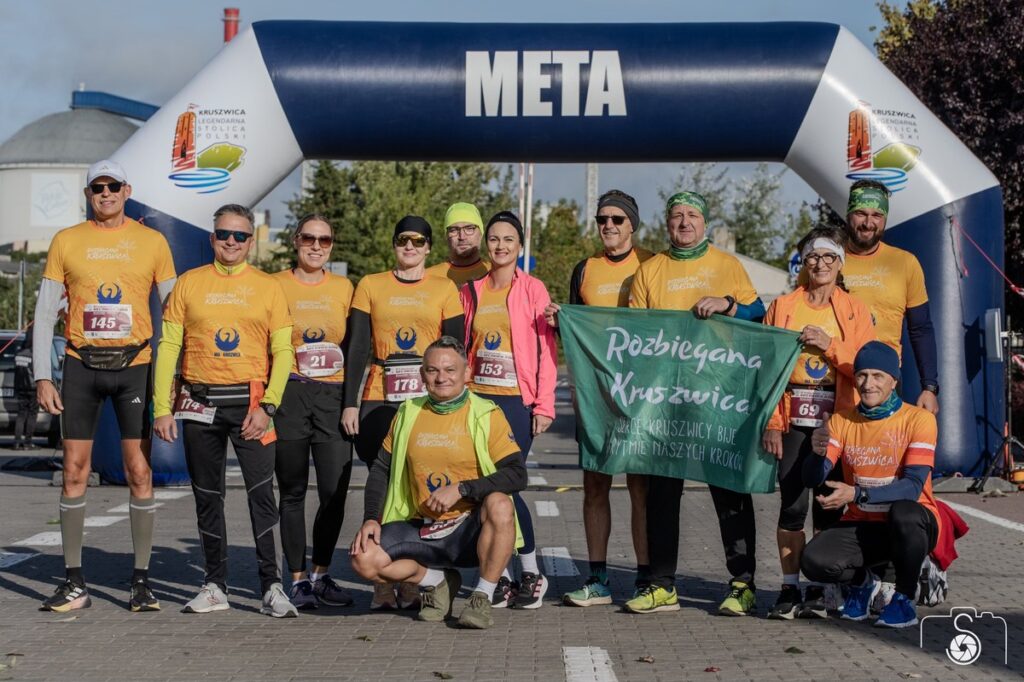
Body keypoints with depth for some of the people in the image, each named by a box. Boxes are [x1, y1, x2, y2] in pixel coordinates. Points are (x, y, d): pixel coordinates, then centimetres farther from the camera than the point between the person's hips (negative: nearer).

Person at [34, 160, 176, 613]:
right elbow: (45, 313, 6)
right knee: (74, 471, 2)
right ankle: (74, 582, 10)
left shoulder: (152, 242, 5)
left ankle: (141, 581, 6)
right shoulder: (67, 242, 6)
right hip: (81, 365, 1)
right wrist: (42, 376, -2)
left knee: (139, 473, -2)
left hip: (134, 365, -1)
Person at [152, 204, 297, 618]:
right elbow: (169, 347, 5)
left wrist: (267, 406, -10)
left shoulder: (268, 288, 5)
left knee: (262, 493, -9)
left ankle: (271, 587, -4)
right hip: (199, 403, 2)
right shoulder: (189, 284, 7)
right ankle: (215, 586, 18)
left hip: (250, 401, -2)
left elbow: (282, 352, 1)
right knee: (207, 496, 8)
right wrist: (162, 408, -2)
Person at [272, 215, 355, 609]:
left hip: (333, 395, 2)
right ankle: (298, 579, 13)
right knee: (293, 492, 4)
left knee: (335, 491, -2)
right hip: (290, 395, -2)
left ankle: (321, 575, 13)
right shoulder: (276, 285, 4)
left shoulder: (344, 288, 11)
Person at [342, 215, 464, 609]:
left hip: (428, 402, 0)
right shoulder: (370, 286, 9)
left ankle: (413, 583, 7)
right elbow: (356, 347, 6)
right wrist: (350, 403, 0)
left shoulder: (445, 290, 8)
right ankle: (382, 584, 4)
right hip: (379, 403, 0)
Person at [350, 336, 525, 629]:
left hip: (470, 529, -4)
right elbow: (381, 469, 13)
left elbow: (517, 474, -15)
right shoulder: (408, 414, 8)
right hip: (422, 529, 4)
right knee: (364, 559, -19)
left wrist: (461, 489, -24)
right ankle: (437, 580, 9)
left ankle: (482, 597, -15)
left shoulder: (486, 415, -5)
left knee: (500, 505, -36)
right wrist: (370, 519, -2)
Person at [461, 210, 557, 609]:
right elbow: (462, 348, 16)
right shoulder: (471, 292, 11)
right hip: (478, 398, 4)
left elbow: (546, 350, -3)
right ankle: (500, 576, 13)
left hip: (517, 400, -4)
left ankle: (531, 573, 6)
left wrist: (544, 404, -8)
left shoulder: (533, 289, 0)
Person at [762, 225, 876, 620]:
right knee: (792, 505, -2)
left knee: (829, 507, 2)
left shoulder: (854, 311, 7)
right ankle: (790, 589, 5)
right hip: (793, 422, 0)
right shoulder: (783, 307, 6)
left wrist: (830, 345, -14)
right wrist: (771, 423, -5)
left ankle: (819, 590, 10)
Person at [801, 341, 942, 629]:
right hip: (862, 527, 3)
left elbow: (913, 486, -21)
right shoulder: (841, 421, 2)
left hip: (911, 526, -3)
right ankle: (861, 581, 12)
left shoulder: (919, 419, -10)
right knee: (813, 560, -25)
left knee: (903, 512, -38)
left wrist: (856, 495, -33)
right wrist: (818, 453, -30)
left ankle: (905, 597, -11)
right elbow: (814, 479, -6)